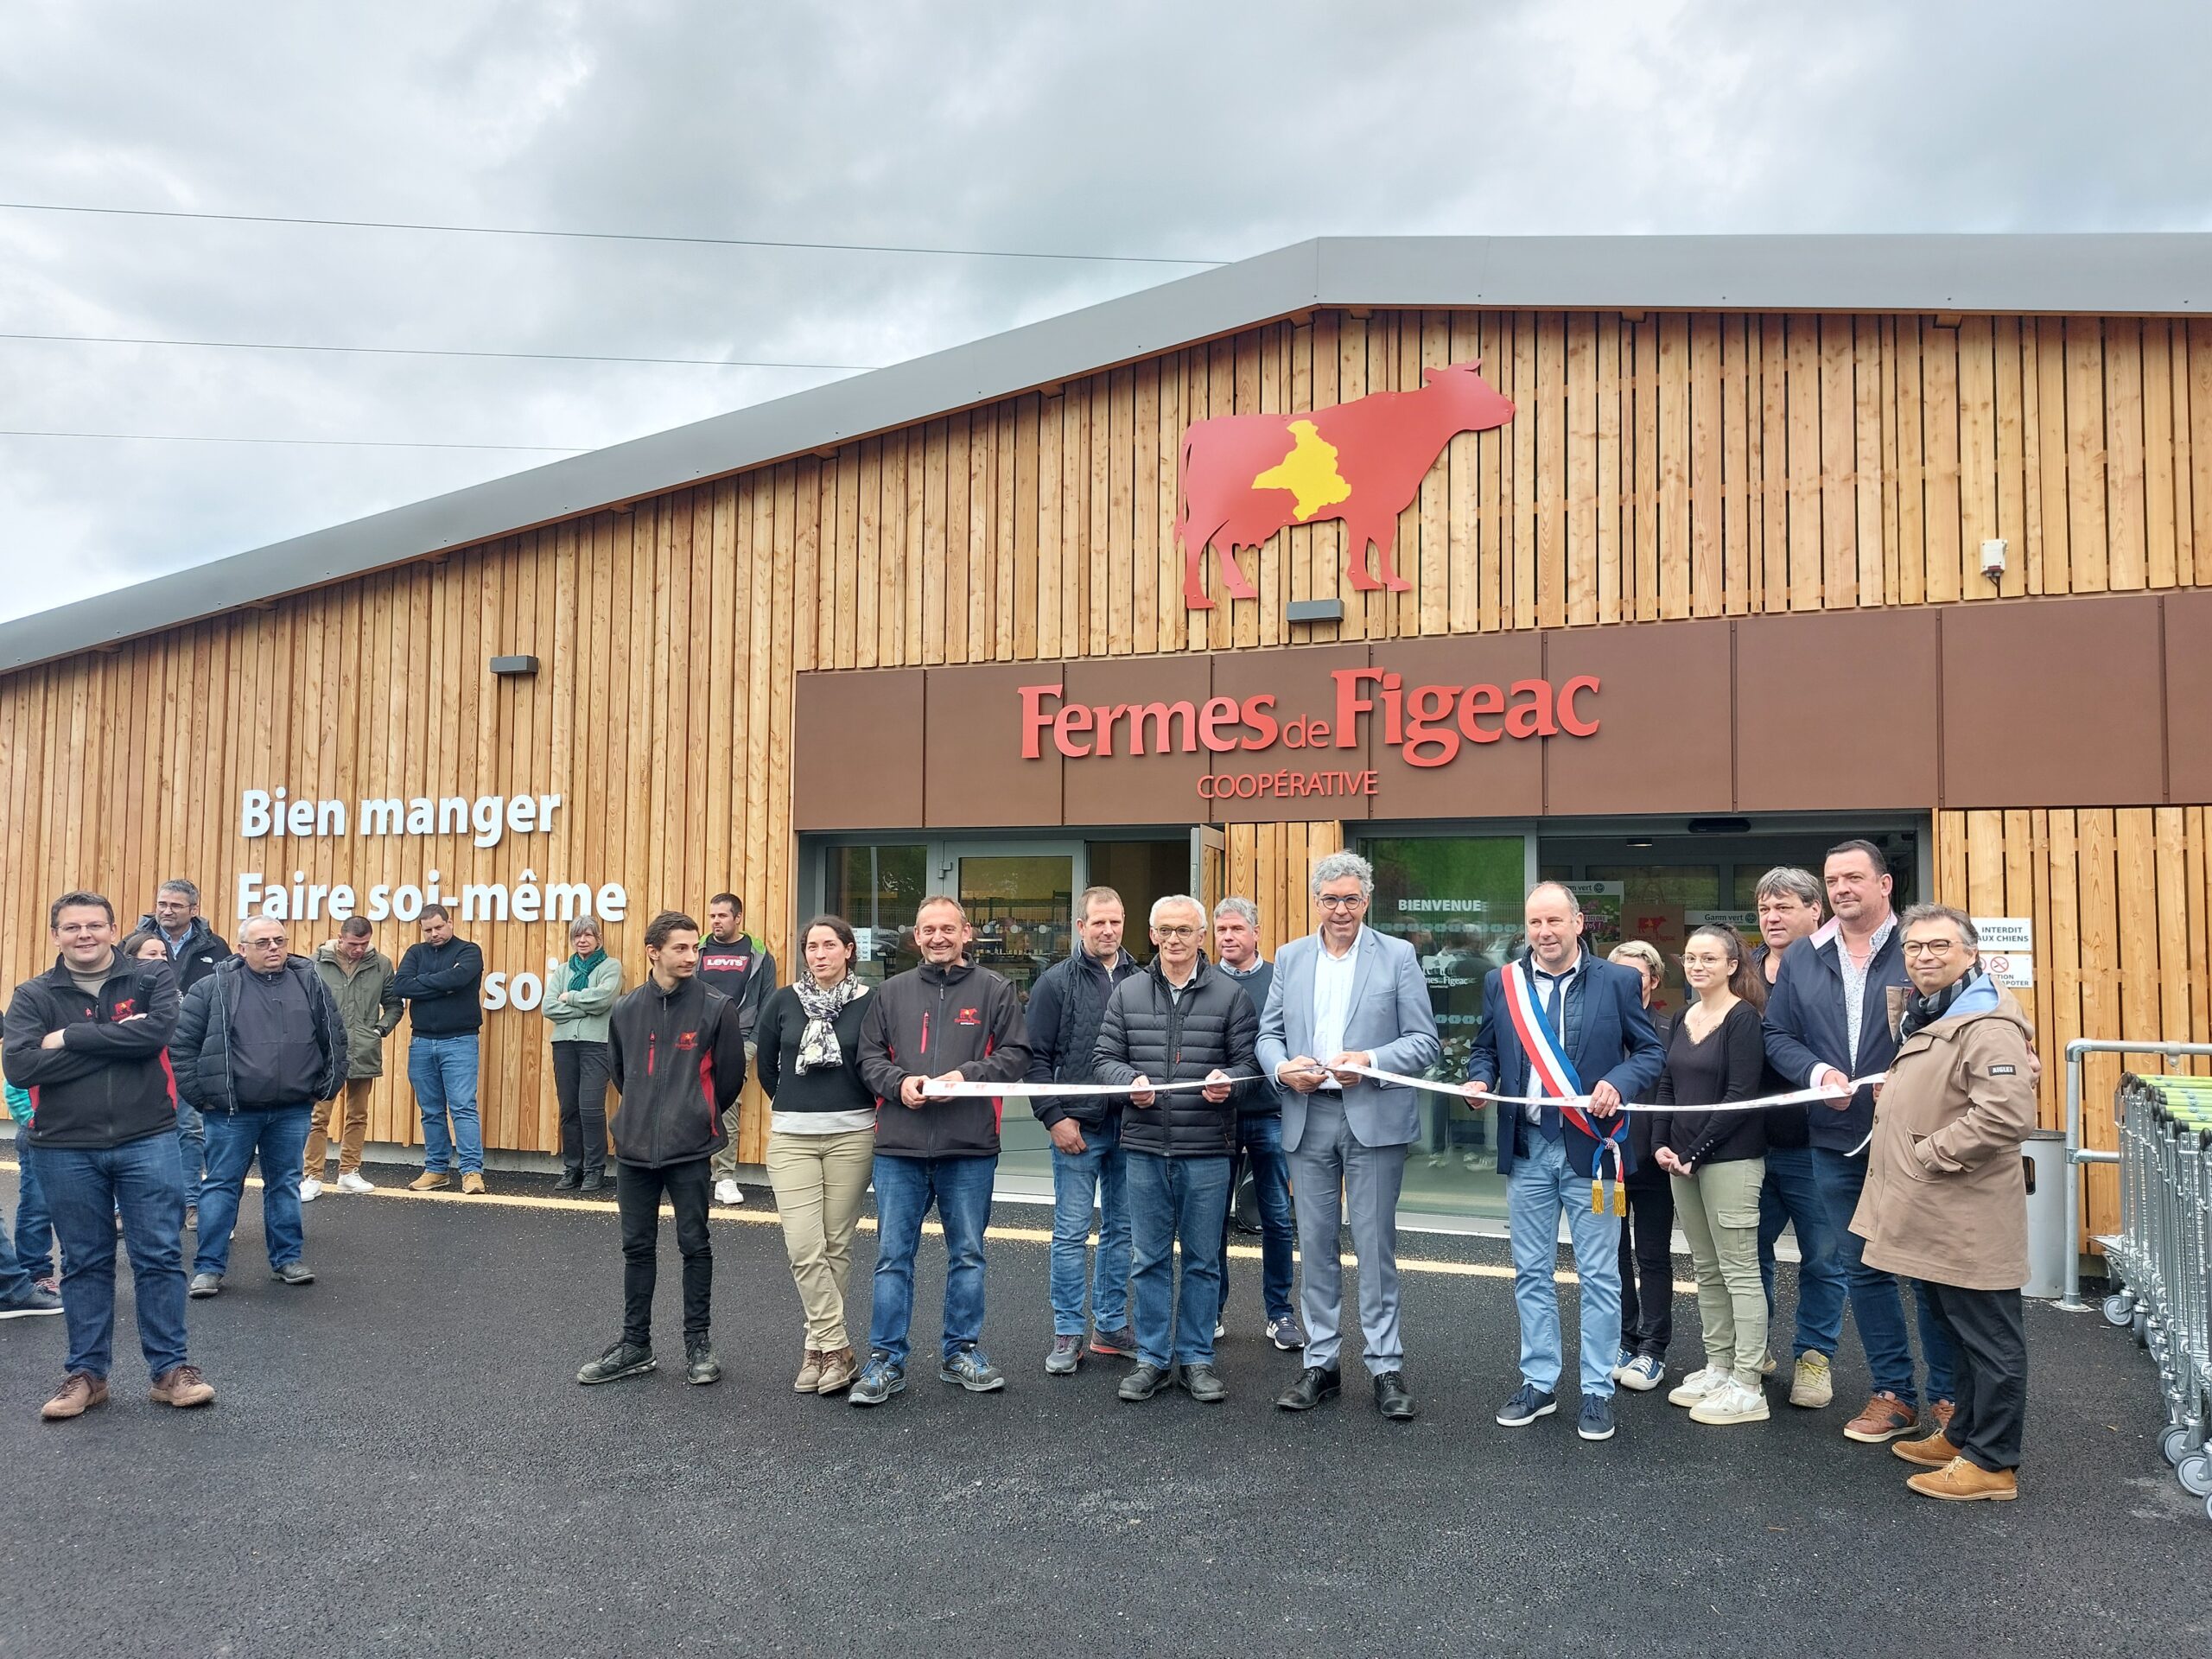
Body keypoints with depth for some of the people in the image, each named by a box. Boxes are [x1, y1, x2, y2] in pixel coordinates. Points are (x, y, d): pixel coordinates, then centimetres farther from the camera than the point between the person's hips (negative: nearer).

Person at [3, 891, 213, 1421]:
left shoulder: (152, 978, 0)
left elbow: (157, 1032, -19)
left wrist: (70, 1038, -14)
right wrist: (116, 1042, -16)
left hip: (147, 1142, -1)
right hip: (65, 1150, 1)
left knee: (160, 1257, 2)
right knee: (84, 1263, 12)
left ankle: (171, 1369, 12)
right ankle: (86, 1374, 23)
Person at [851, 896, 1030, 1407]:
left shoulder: (994, 990, 3)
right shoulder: (891, 992, 9)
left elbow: (1016, 1055, -1)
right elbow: (869, 1056, 7)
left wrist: (968, 1075, -15)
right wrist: (899, 1083, -12)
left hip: (970, 1149, -1)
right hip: (899, 1146, 1)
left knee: (967, 1255, 11)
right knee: (893, 1256, 5)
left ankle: (961, 1352, 25)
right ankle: (885, 1361, 15)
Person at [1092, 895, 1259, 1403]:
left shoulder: (1229, 993, 2)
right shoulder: (1128, 993, 8)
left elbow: (1249, 1060, 3)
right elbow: (1106, 1057, 7)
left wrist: (1228, 1081, -18)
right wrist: (1131, 1081, -13)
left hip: (1207, 1150, -1)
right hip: (1145, 1149, 2)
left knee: (1203, 1260, 8)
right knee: (1150, 1259, 9)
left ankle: (1197, 1358, 20)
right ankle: (1153, 1357, 21)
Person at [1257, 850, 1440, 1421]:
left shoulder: (1398, 957, 0)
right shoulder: (1290, 957, 11)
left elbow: (1425, 1042, -3)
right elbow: (1268, 1033, 12)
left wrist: (1371, 1062, -19)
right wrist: (1281, 1067, -9)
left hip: (1373, 1117, -3)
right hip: (1307, 1117, 3)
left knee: (1376, 1245, 1)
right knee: (1316, 1245, 9)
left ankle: (1386, 1368, 12)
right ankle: (1320, 1363, 20)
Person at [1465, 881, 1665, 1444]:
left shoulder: (1618, 981, -2)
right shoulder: (1502, 984, 6)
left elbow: (1650, 1051, 1)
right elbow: (1484, 1048, 14)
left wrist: (1618, 1083, -17)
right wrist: (1480, 1080, -7)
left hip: (1590, 1149, -3)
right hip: (1526, 1150, 3)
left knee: (1599, 1276, 4)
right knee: (1532, 1274, 11)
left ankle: (1598, 1391, 16)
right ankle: (1539, 1383, 23)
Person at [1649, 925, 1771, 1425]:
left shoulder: (1743, 1019, -10)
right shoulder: (1683, 1019, 13)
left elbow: (1740, 1096, -15)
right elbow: (1667, 1087, 15)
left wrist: (1694, 1153, -14)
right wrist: (1661, 1145, 1)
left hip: (1730, 1158, -8)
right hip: (1682, 1159, 8)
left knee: (1739, 1270, -3)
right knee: (1707, 1270, 13)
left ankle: (1748, 1387, 3)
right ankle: (1717, 1369, 23)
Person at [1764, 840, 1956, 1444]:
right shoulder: (1802, 958, 7)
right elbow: (1778, 1034, 9)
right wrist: (1818, 1073, -9)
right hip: (1838, 1140, 4)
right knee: (1863, 1268, 12)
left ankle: (1947, 1396, 20)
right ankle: (1894, 1394, 25)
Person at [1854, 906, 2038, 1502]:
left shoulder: (1987, 1024, -18)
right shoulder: (1921, 1016, 15)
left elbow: (2009, 1113, -28)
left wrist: (1931, 1153, -20)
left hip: (1967, 1220, -10)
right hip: (1932, 1215, 10)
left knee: (1988, 1340, 2)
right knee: (1959, 1333, 21)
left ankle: (1992, 1463, 12)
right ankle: (1963, 1435, 33)